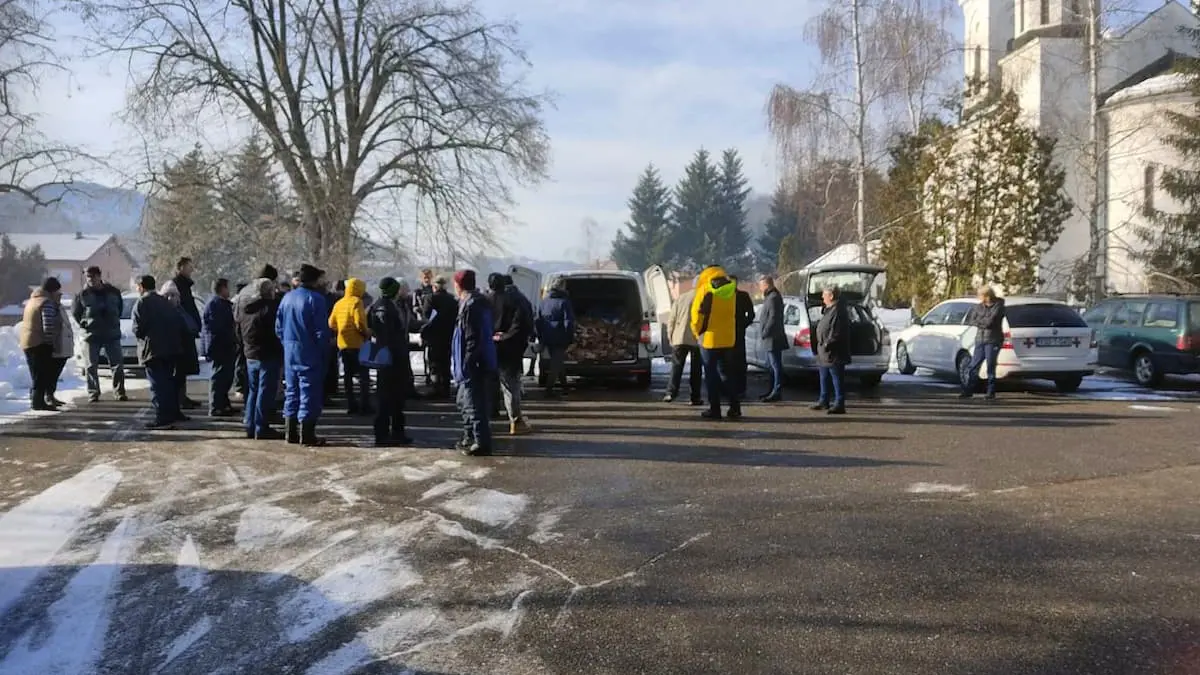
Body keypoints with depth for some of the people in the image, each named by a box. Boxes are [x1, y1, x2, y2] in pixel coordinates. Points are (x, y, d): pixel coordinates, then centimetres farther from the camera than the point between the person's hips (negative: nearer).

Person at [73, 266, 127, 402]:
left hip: (112, 334, 1)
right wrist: (83, 324, 4)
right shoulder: (83, 294, -2)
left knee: (117, 365, 1)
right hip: (91, 335, -1)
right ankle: (93, 393, 9)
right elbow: (75, 312, 10)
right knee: (91, 366, 1)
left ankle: (120, 392, 9)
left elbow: (120, 307, 17)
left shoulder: (113, 292, 1)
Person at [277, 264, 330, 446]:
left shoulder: (287, 298, 10)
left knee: (291, 391, 14)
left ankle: (291, 432, 18)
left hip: (290, 351, 7)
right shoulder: (315, 299, -13)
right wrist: (324, 349, -4)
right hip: (309, 352, -7)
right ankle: (307, 435, -1)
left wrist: (286, 344, 18)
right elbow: (321, 330, -16)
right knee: (309, 392, -2)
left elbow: (279, 327, 12)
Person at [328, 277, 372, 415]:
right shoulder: (357, 302, -12)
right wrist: (367, 333, -6)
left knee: (347, 375, 12)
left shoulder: (338, 303, 10)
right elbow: (360, 323, -22)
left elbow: (332, 324, 10)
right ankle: (365, 406, -4)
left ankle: (351, 405, 13)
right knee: (363, 375, 0)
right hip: (357, 343, -7)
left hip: (343, 344, 7)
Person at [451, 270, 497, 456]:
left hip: (473, 365, -11)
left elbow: (472, 339, -23)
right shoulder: (478, 302, 13)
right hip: (476, 364, 11)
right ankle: (470, 438, 29)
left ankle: (482, 443, -3)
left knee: (474, 404, -6)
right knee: (465, 401, 20)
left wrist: (466, 365, -21)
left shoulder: (471, 306, -18)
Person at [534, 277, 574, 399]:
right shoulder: (564, 302, -10)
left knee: (555, 362, 19)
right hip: (559, 339, -6)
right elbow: (568, 322, -13)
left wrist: (540, 336, 15)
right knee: (556, 363, -2)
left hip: (546, 339, 6)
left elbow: (537, 320, 11)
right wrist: (570, 337, -5)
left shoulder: (543, 301, 9)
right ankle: (549, 389, -5)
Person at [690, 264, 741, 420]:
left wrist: (698, 333, 4)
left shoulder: (705, 289, -10)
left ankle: (715, 409, 2)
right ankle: (735, 407, 10)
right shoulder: (731, 289, 6)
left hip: (709, 338, -5)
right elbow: (732, 313, 10)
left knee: (711, 375, 3)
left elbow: (697, 314, -10)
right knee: (727, 374, 14)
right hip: (728, 339, 5)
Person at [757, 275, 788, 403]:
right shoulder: (770, 296, 17)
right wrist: (764, 333, 15)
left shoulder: (774, 298, -16)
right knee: (772, 365, 16)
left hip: (773, 338, -11)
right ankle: (773, 390, 24)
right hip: (770, 338, 11)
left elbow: (773, 318, -22)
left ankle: (777, 392, -5)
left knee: (776, 365, -7)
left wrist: (764, 333, -17)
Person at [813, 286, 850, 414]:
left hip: (834, 353, -11)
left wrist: (827, 344, -23)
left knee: (837, 379, -6)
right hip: (825, 352, 11)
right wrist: (822, 344, 16)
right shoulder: (829, 310, 14)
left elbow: (836, 333, -25)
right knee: (825, 378, 19)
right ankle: (824, 401, 29)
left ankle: (839, 404, -2)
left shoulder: (838, 311, -19)